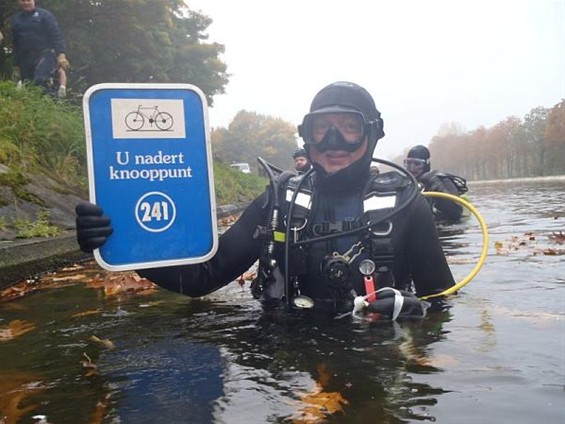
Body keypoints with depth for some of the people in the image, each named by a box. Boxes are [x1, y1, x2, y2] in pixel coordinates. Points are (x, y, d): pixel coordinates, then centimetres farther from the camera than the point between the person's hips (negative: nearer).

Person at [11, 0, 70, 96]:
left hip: (44, 55, -5)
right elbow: (16, 44, 22)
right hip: (25, 59, 5)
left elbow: (56, 35, -5)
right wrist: (17, 65, 20)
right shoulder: (15, 19, 18)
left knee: (40, 81, -30)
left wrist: (61, 55, -19)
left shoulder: (44, 15, 4)